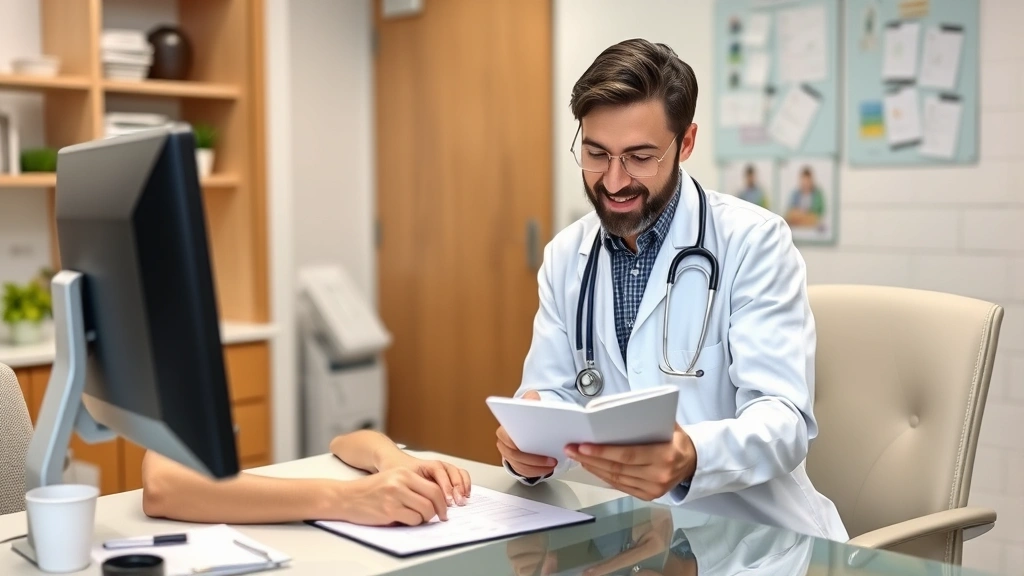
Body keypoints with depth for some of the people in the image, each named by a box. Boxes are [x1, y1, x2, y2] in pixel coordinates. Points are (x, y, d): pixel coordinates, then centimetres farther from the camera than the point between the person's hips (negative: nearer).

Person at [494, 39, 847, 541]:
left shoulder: (754, 241, -9)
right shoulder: (564, 256, 7)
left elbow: (784, 419, -16)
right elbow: (555, 395, 5)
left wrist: (690, 458, -37)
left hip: (757, 535, -3)